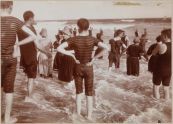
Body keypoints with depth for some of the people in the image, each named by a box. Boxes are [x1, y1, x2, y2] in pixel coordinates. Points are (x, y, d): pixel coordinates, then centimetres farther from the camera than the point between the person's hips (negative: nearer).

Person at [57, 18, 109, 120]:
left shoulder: (74, 39, -11)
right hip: (88, 68, -1)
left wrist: (72, 55, -11)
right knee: (89, 94, 11)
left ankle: (79, 114, 23)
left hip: (78, 68, 1)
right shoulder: (92, 39, -11)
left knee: (79, 92, 17)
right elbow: (106, 48, -20)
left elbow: (59, 48, -19)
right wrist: (95, 58, -14)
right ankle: (89, 116, 16)